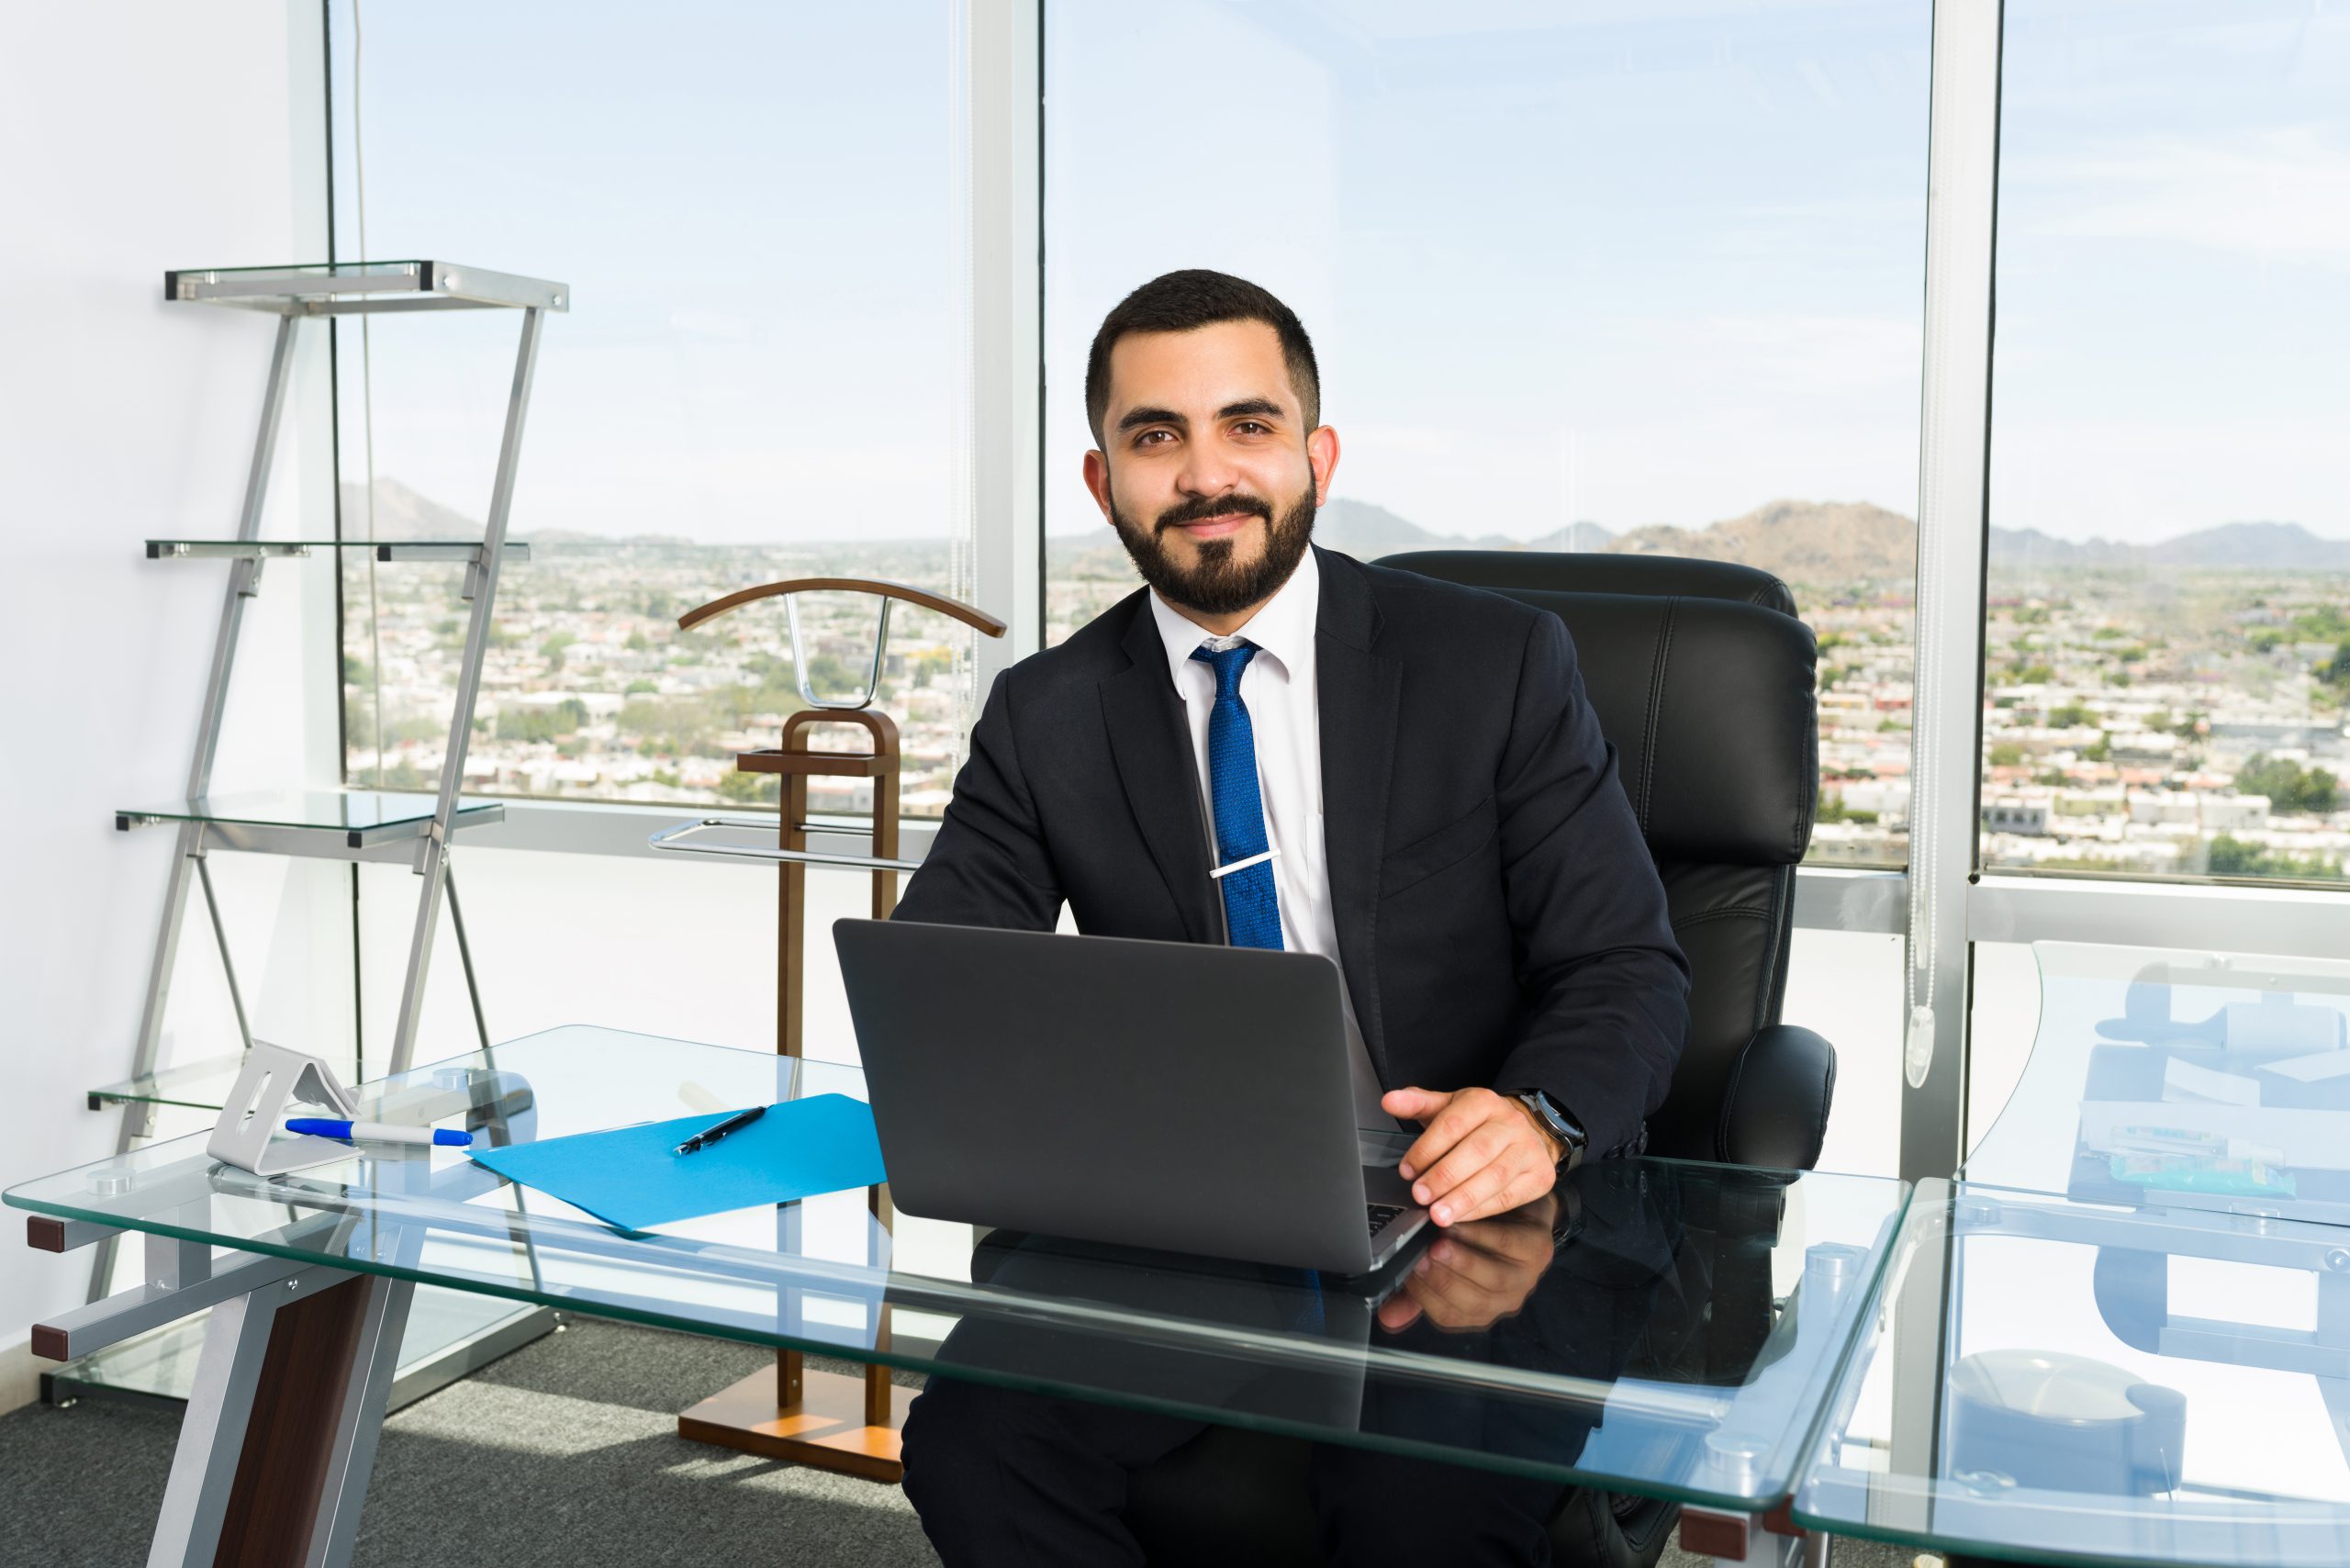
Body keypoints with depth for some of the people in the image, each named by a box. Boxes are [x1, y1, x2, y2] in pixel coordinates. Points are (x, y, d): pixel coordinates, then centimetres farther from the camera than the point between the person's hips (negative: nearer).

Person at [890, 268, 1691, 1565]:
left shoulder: (1496, 664, 0)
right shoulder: (1046, 718, 7)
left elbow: (1629, 970, -1)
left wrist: (1539, 1116, -24)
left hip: (1464, 1228, -2)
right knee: (968, 1447, -24)